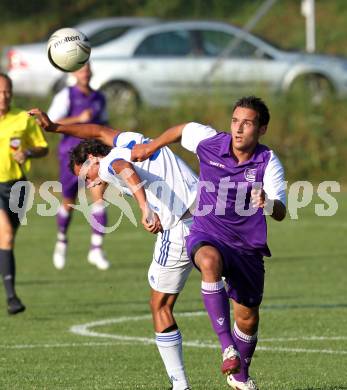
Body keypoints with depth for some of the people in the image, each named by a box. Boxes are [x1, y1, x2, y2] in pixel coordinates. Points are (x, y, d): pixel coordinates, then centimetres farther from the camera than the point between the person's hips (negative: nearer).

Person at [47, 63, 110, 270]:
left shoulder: (99, 98, 10)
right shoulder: (66, 96, -6)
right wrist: (79, 119, -23)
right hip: (71, 154, -3)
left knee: (99, 195, -16)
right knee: (69, 203, 8)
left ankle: (96, 249, -15)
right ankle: (62, 241, 37)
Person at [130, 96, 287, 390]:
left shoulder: (268, 162, -12)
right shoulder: (210, 142, -9)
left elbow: (280, 212, -23)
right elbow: (182, 129, 14)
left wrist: (267, 204, -45)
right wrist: (151, 147, 17)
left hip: (247, 248, 1)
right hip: (207, 237, -1)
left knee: (248, 319, 10)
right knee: (210, 261, -39)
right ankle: (227, 346, -42)